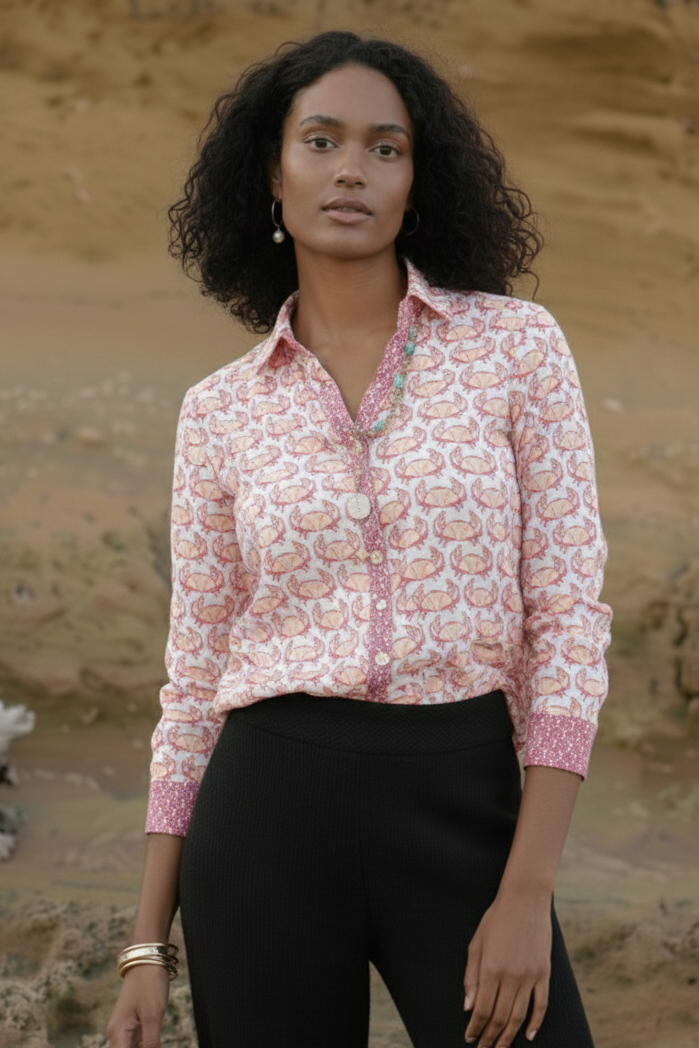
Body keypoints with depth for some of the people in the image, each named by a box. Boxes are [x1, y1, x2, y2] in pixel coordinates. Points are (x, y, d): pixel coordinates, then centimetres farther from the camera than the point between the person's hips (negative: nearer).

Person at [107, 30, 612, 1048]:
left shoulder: (517, 344, 1)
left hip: (464, 806, -1)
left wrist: (528, 893, -11)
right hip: (271, 808, 1)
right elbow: (197, 674, 9)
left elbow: (569, 618, -2)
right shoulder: (222, 410, 7)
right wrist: (148, 943, 6)